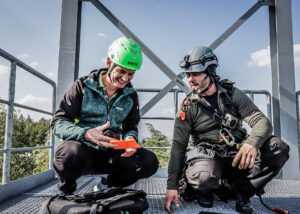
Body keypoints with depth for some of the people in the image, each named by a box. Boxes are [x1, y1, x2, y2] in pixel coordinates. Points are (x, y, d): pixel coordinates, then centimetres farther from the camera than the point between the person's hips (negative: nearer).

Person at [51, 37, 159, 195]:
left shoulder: (130, 95, 8)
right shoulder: (83, 86, -5)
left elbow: (131, 127, 14)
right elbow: (58, 123, -9)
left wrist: (130, 138, -12)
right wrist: (86, 134, -29)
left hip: (111, 155, 4)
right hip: (83, 150, -3)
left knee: (149, 161, -17)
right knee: (71, 152, -39)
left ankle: (108, 185, 11)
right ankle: (66, 191, -2)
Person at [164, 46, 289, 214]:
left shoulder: (232, 94, 2)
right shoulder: (188, 106, -1)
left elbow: (262, 122, -7)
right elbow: (178, 146, -3)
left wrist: (252, 143, -32)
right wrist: (172, 186, -8)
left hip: (238, 154, 3)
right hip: (209, 156, -2)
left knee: (279, 148, -20)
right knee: (204, 177, -37)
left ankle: (239, 189, -9)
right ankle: (205, 191, 2)